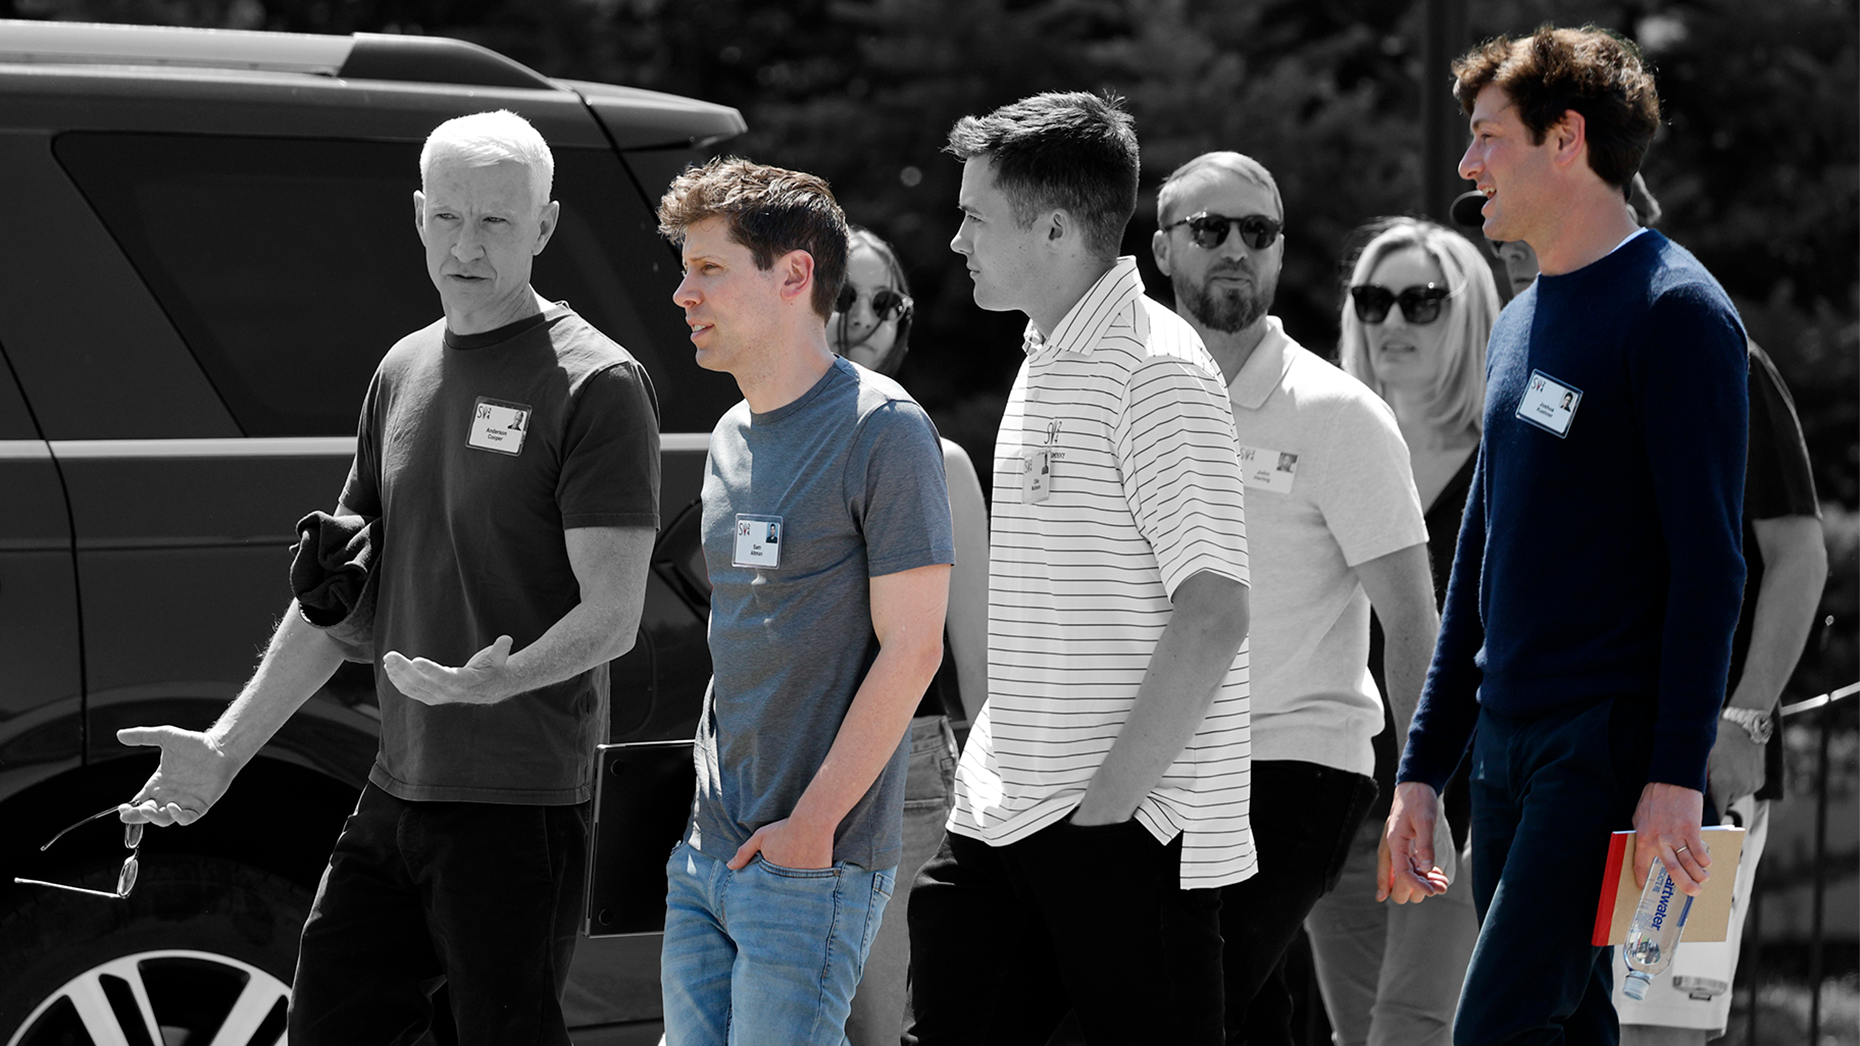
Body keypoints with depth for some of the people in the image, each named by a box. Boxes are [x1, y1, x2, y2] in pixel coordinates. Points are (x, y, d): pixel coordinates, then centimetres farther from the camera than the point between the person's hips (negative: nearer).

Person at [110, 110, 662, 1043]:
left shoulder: (596, 385, -9)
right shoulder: (403, 371, 14)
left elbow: (611, 616, -14)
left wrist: (500, 679, -32)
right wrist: (225, 747, 15)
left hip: (519, 808, -7)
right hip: (397, 793, 7)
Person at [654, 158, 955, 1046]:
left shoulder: (883, 431, -10)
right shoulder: (731, 436, 14)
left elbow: (911, 648, -14)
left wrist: (811, 825, -16)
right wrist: (699, 804, 12)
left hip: (811, 866, -8)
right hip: (703, 853, 8)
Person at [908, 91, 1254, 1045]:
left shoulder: (1156, 368, -13)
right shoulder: (1045, 362, 16)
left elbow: (1212, 615, -19)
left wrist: (1106, 799, -19)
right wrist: (996, 761, 16)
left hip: (1128, 826, -9)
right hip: (1004, 817, 9)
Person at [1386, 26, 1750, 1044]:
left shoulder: (1675, 311, -7)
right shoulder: (1517, 327, 18)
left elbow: (1708, 560, -13)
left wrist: (1678, 774, -19)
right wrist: (1421, 770, 19)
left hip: (1612, 742, -8)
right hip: (1508, 749, 8)